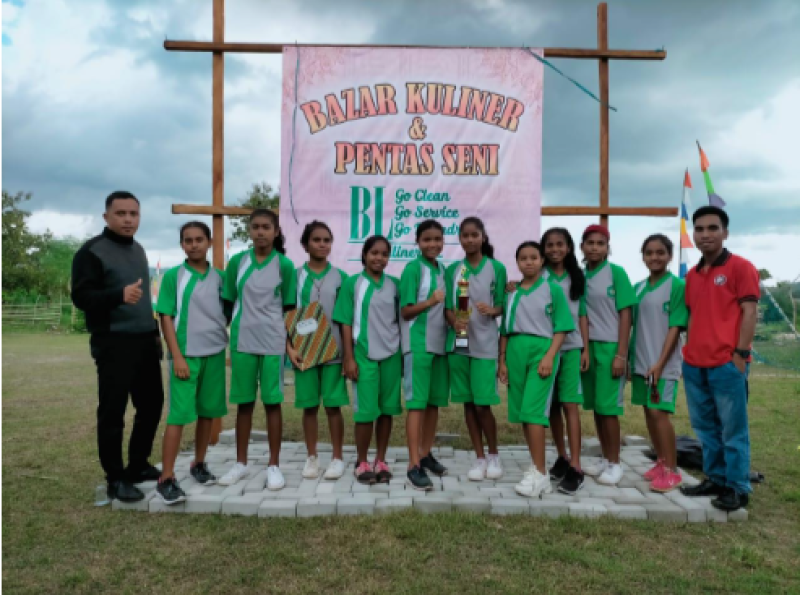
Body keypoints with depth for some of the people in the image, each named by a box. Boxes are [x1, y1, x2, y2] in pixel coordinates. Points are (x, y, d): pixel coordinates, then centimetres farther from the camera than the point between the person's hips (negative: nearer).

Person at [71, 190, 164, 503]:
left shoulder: (138, 250, 16)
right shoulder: (91, 251, -8)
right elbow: (81, 297, -17)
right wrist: (120, 295, -34)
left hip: (145, 342, 8)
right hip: (114, 344, -7)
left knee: (151, 405, 11)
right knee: (113, 412, 0)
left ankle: (138, 466, 27)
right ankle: (115, 479, 12)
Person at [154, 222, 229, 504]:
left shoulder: (219, 277, 8)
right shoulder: (173, 276, -2)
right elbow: (166, 318, -5)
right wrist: (177, 356, -11)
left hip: (215, 353, 4)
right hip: (186, 354, -4)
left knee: (208, 411, 10)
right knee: (179, 414, -6)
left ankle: (199, 464, 26)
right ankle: (166, 478, 1)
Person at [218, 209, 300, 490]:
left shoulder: (284, 265, -1)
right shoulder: (237, 261, 4)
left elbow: (289, 309, 1)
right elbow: (228, 304, 9)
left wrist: (290, 345, -4)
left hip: (272, 342, -2)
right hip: (241, 341, 2)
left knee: (272, 402, 3)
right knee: (244, 402, 11)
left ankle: (274, 466, 14)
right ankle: (241, 463, 24)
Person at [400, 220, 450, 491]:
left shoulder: (443, 270, 12)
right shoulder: (413, 268, -7)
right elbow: (405, 311, -10)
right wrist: (430, 302, -25)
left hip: (440, 344, 7)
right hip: (418, 344, -6)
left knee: (434, 402, 12)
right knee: (416, 403, -6)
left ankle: (426, 454, 26)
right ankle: (414, 466, -2)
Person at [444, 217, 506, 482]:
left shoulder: (496, 268, 1)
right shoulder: (452, 269, 7)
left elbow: (502, 306, 2)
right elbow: (447, 306, 5)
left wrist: (491, 310, -20)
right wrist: (454, 321, -16)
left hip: (485, 343, -3)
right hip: (458, 342, 3)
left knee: (482, 403, -5)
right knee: (468, 402, 7)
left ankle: (494, 455, 18)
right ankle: (479, 458, 19)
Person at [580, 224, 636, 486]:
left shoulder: (616, 273, -4)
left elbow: (625, 315, -7)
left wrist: (621, 354, -12)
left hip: (610, 347, -5)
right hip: (587, 347, 5)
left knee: (608, 407, -2)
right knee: (594, 406, 10)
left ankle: (615, 464, 11)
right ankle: (605, 459, 22)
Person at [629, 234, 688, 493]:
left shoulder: (676, 285, -8)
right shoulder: (638, 288, 10)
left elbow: (675, 328, -12)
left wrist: (660, 363, -17)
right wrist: (629, 359, 10)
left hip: (664, 363, -6)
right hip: (640, 362, 6)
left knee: (659, 412, -9)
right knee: (649, 411, 11)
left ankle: (672, 470, 3)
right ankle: (661, 462, 24)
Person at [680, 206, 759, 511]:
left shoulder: (740, 267, -3)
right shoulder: (692, 275, 15)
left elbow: (749, 312, -8)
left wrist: (740, 354, -13)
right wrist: (689, 351, 14)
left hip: (727, 363, -6)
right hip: (694, 365, 7)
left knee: (733, 429, 2)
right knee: (706, 428, 14)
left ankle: (738, 488, 13)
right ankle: (715, 479, 27)